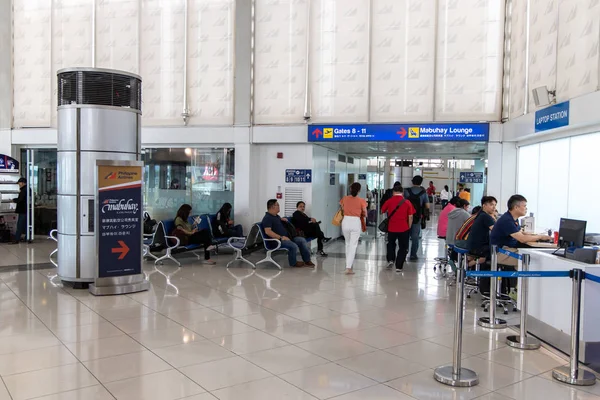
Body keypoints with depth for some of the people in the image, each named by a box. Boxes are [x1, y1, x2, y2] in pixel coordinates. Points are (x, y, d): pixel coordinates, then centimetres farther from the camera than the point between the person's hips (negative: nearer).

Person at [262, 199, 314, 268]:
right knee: (293, 246, -29)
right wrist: (281, 237, -26)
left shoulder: (277, 216, 20)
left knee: (302, 240, -2)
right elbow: (268, 231, -23)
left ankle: (307, 261, 1)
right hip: (277, 240, -10)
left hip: (286, 237, 10)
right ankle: (294, 263, -4)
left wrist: (282, 219, 15)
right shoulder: (267, 218, -11)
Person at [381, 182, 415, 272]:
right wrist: (409, 228, 9)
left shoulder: (389, 201, -3)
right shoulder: (407, 202, -4)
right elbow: (410, 217, -3)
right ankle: (398, 266, 9)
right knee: (403, 248, 12)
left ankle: (390, 260, 12)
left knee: (391, 244, 25)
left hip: (391, 228, 1)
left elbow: (382, 211, 11)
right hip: (404, 228, -1)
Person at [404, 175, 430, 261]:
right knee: (415, 236, 7)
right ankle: (413, 255, 7)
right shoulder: (423, 192, -3)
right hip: (418, 217, 0)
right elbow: (427, 206, -2)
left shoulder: (407, 191, -6)